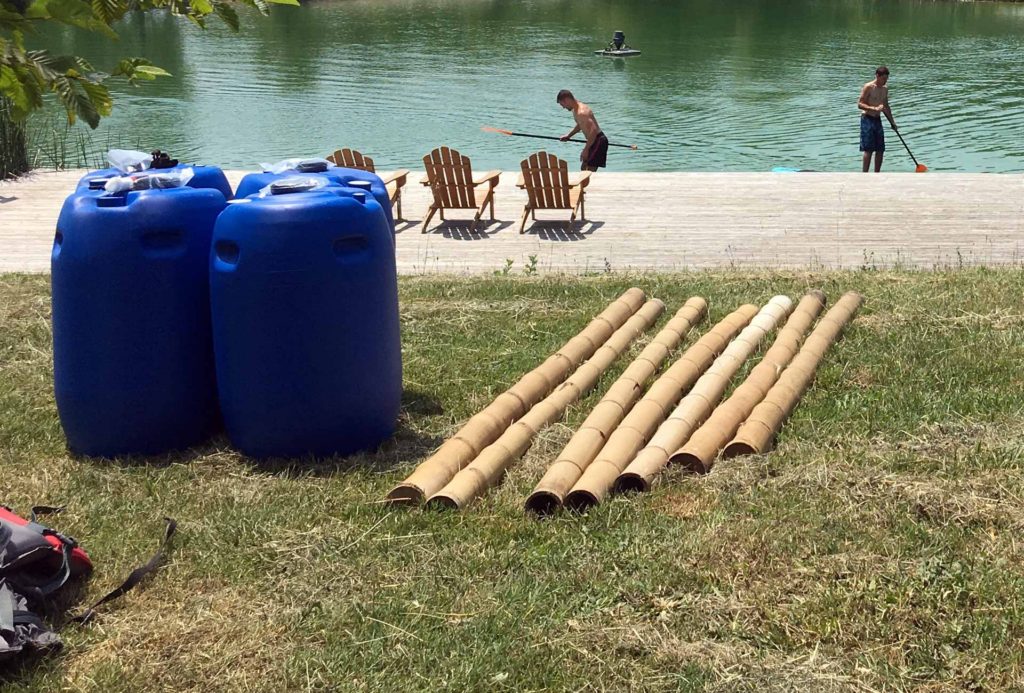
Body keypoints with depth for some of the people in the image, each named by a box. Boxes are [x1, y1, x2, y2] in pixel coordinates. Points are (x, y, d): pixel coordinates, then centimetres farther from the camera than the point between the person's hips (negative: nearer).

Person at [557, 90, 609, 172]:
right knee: (584, 168, 17)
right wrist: (568, 136, 25)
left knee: (589, 171, -13)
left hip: (598, 141, -11)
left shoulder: (581, 113, -24)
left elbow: (593, 130, -32)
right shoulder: (575, 110, 9)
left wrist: (586, 149, -29)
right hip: (594, 141, 11)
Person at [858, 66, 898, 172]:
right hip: (867, 119, -7)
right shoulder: (868, 87, -9)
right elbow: (860, 104, -15)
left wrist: (892, 122, 23)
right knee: (868, 150, -11)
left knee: (880, 150, 5)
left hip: (878, 120, 7)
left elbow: (886, 107, 24)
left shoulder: (885, 89, 14)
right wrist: (874, 108, -26)